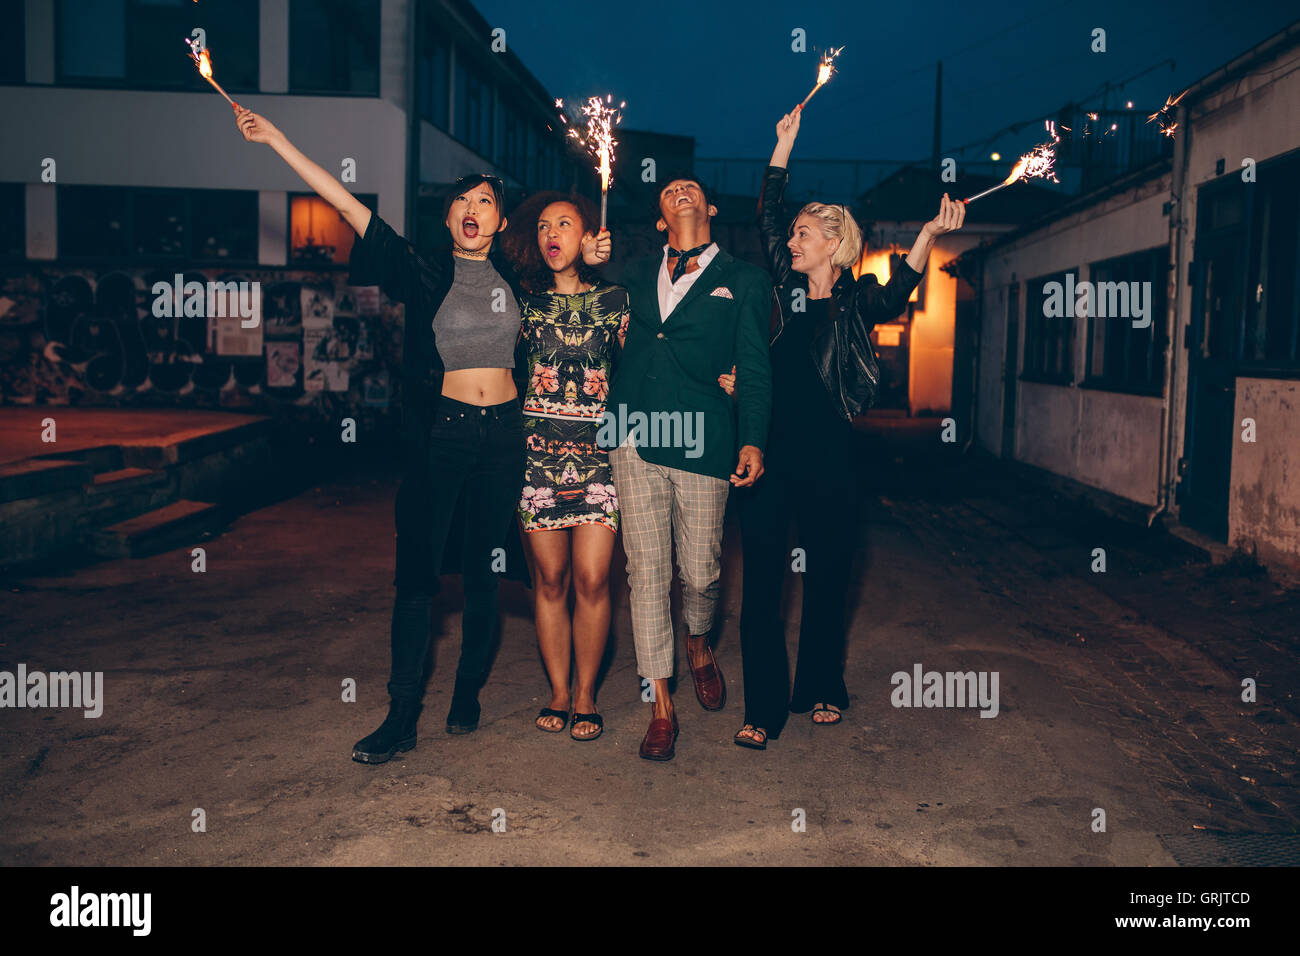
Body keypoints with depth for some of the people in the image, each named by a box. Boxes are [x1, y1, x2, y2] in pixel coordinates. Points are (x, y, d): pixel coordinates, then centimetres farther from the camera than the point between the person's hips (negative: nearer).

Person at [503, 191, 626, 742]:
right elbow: (507, 361, 9)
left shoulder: (613, 300, 7)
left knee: (591, 577, -5)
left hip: (599, 450, -1)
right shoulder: (525, 300, 10)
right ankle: (558, 691, 17)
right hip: (538, 449, 1)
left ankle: (585, 694, 10)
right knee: (550, 577, 3)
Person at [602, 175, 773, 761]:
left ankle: (699, 648, 38)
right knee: (646, 571, 0)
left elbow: (754, 369, 5)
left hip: (701, 443, -2)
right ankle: (661, 706, 9)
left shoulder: (743, 280, 11)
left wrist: (753, 442, -5)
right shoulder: (637, 275, 18)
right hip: (635, 438, 2)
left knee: (701, 572, 4)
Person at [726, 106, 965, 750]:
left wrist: (929, 235, -33)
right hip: (769, 453, 2)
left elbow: (894, 296, -20)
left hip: (828, 459, -2)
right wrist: (786, 142, 13)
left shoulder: (856, 301, 2)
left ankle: (820, 690, 29)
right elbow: (766, 213, 15)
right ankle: (764, 708, 7)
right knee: (761, 581, -1)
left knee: (826, 578, 10)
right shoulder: (784, 287, 9)